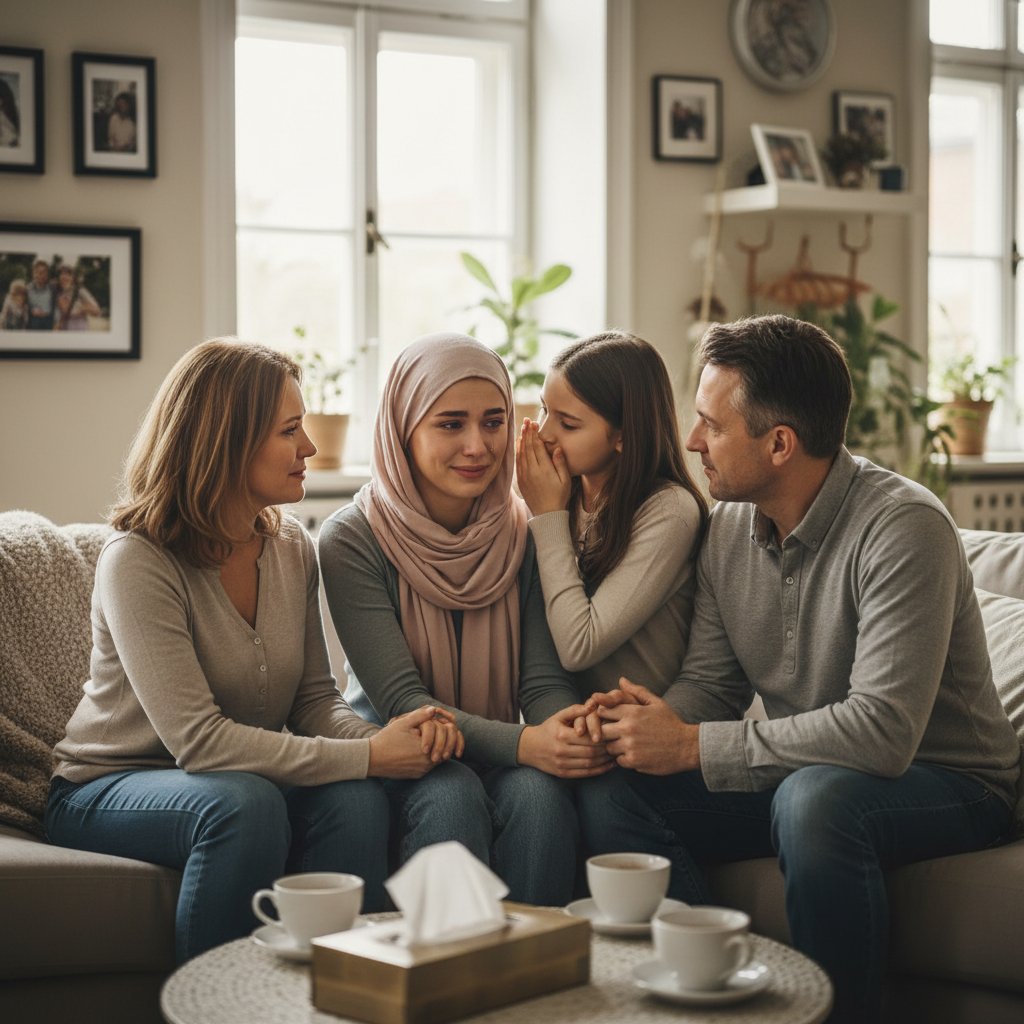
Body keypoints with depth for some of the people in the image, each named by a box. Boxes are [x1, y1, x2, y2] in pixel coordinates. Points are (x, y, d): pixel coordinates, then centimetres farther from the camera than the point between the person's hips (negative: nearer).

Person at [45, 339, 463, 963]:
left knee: (357, 801, -25)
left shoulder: (292, 549, 1)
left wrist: (386, 737, -22)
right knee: (245, 804, -36)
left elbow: (315, 699, 2)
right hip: (107, 793, -5)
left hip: (251, 774, 5)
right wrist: (368, 756, -29)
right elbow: (197, 739, -28)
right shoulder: (137, 562, -21)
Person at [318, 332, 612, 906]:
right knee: (453, 794, -33)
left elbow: (544, 679, -5)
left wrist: (575, 730, -32)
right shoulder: (353, 540, -11)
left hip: (499, 757, 2)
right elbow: (398, 700, -17)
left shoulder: (526, 535, -1)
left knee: (539, 791, -30)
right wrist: (521, 743, -33)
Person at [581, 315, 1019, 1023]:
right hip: (798, 773, 7)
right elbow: (710, 682, 6)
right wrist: (649, 721, -19)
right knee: (624, 795, -14)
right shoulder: (731, 525, 1)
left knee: (813, 798, -37)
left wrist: (691, 746, -28)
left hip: (949, 782, -6)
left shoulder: (903, 527, -23)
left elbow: (883, 730, -31)